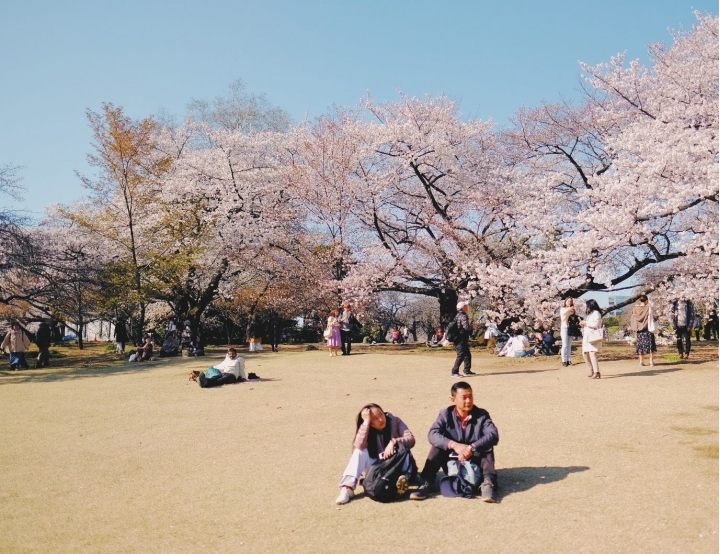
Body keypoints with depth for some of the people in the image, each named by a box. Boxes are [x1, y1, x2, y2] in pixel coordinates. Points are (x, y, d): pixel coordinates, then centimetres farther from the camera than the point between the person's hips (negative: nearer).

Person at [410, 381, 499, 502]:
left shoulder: (482, 415, -8)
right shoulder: (446, 414, -7)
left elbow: (493, 435, -25)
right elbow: (432, 434, -23)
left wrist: (472, 448, -39)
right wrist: (454, 445, -39)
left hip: (475, 461, 0)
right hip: (452, 462, 0)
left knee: (487, 448, -27)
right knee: (438, 446, -24)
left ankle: (488, 482, -36)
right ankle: (427, 483, -26)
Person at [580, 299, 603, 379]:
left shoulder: (596, 313, -4)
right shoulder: (590, 314, 24)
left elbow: (596, 324, -16)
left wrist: (586, 323, -9)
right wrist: (583, 325, 10)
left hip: (593, 337, -10)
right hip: (587, 337, 10)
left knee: (592, 353, -19)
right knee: (585, 354, 8)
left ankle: (596, 372, -21)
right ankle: (592, 370, 21)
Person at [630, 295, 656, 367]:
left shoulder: (635, 309, -1)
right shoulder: (648, 308, -12)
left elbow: (631, 318, 4)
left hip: (638, 330, 3)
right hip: (647, 329, -3)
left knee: (640, 345, 9)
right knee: (650, 344, 6)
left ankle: (641, 361, 7)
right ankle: (651, 361, 4)